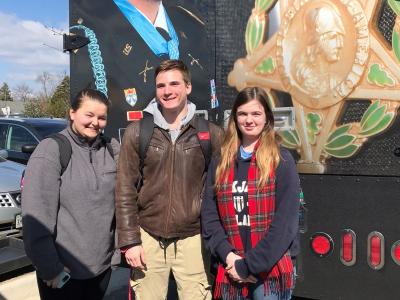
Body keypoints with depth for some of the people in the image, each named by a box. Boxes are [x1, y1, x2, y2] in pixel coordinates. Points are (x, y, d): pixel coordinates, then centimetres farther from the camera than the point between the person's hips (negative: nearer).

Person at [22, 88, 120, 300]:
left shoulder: (112, 148, 2)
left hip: (103, 264, 5)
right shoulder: (51, 150, -12)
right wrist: (49, 267, -15)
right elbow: (37, 216, -16)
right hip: (63, 270, -4)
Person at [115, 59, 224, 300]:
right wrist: (129, 240, -3)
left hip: (193, 240, 0)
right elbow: (125, 189, 1)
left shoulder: (210, 134, -1)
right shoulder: (137, 132, 0)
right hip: (148, 237, 1)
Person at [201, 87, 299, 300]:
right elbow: (209, 215, 4)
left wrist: (249, 265, -13)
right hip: (230, 272, 4)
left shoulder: (282, 161, -4)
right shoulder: (219, 163, 8)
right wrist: (228, 255, -10)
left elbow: (286, 221, -11)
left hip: (270, 270, -3)